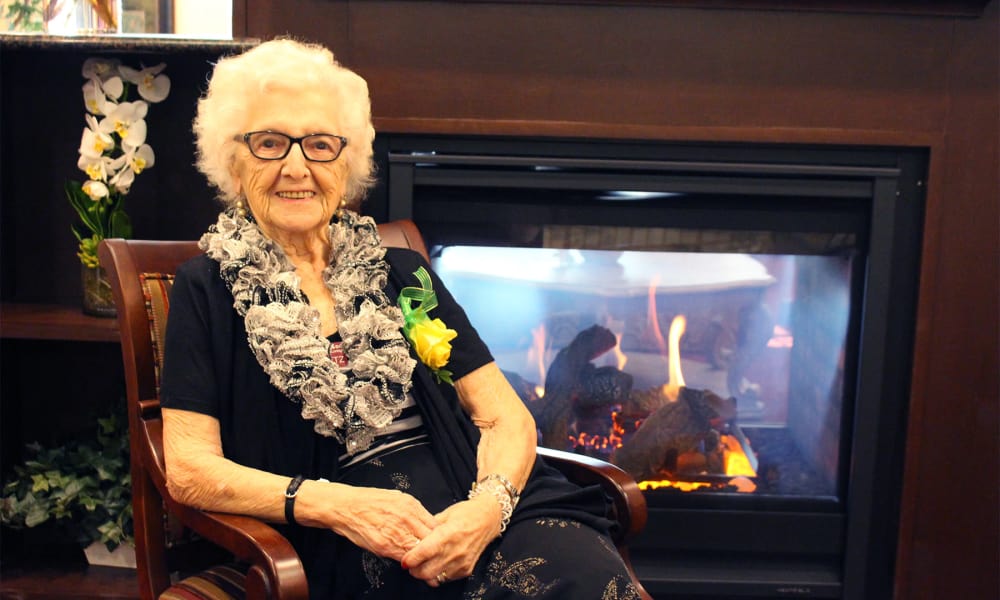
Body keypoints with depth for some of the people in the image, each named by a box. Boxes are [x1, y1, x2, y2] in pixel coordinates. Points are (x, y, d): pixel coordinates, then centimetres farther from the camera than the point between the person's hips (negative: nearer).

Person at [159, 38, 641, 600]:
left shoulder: (403, 274, 15)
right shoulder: (207, 289, 9)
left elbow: (507, 416, 9)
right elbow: (190, 469, 1)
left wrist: (489, 503, -12)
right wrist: (335, 504, -14)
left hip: (474, 511, 4)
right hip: (349, 552, -3)